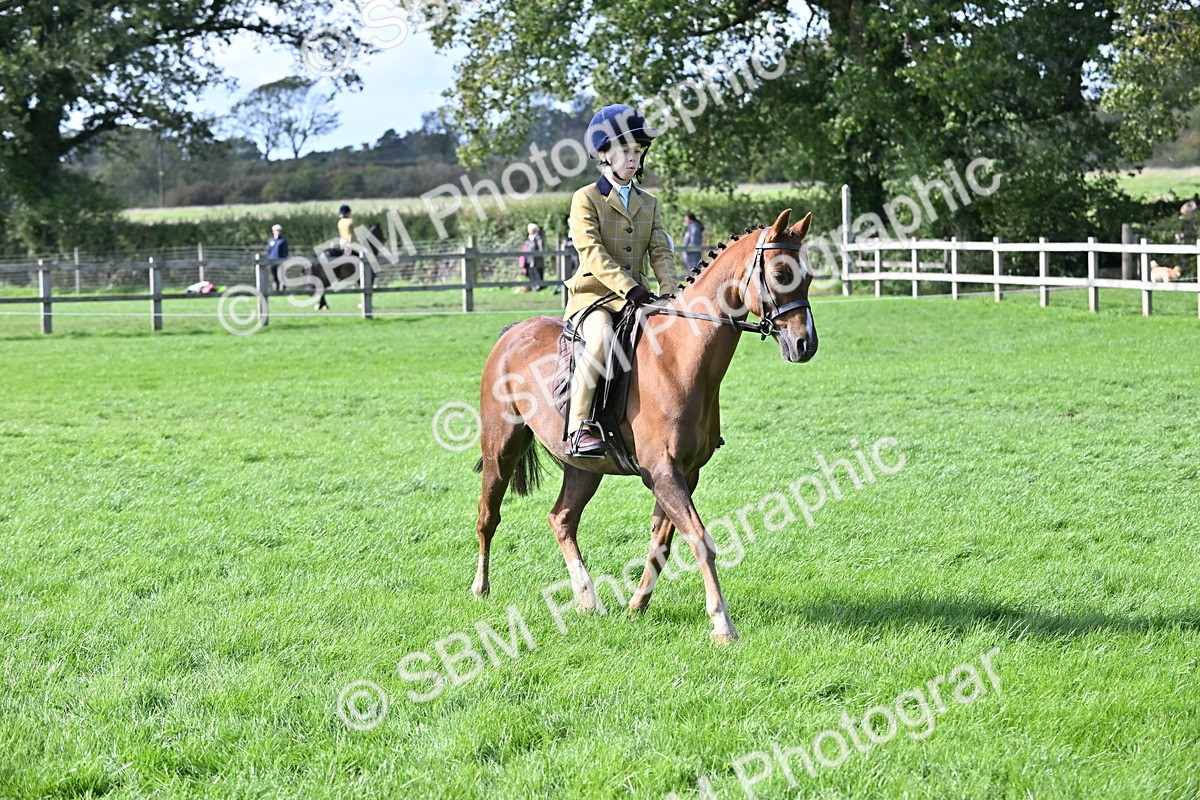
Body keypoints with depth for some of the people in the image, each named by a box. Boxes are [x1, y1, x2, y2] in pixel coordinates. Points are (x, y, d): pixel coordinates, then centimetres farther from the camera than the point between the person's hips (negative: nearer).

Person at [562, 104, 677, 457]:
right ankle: (578, 427, -35)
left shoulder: (649, 204, 17)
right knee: (601, 336, -36)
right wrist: (629, 288, -24)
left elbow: (661, 252, 7)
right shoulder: (586, 199, -2)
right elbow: (593, 255, -13)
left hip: (637, 295, 6)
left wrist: (670, 292, -11)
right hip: (594, 293, -6)